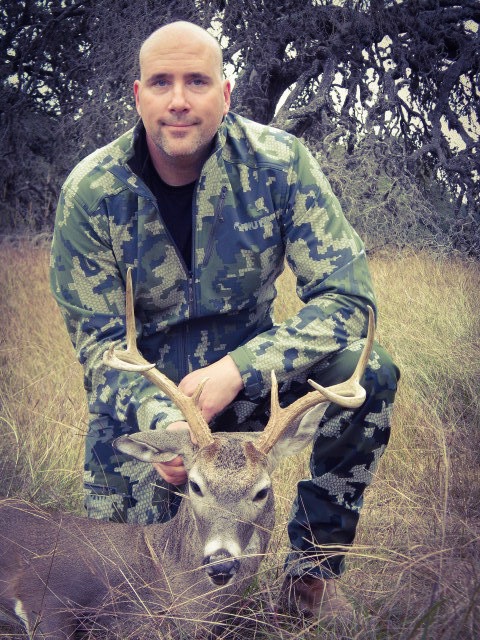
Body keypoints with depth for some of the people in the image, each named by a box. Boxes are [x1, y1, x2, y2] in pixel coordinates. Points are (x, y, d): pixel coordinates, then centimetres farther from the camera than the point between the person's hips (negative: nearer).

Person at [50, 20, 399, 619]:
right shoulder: (90, 192, -14)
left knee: (368, 372, -26)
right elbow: (97, 341, -11)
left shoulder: (277, 161, -14)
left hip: (245, 372, 1)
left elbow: (345, 294, -18)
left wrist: (236, 372, -30)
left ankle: (312, 564, -7)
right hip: (142, 394, -1)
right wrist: (159, 418, -33)